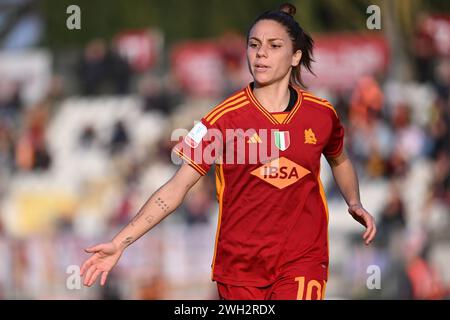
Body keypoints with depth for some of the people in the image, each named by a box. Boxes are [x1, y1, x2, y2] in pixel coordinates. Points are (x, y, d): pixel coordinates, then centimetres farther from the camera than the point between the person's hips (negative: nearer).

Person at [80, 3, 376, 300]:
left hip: (301, 262, 0)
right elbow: (177, 186, -8)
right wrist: (120, 242, -16)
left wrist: (355, 203, 4)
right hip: (239, 262, 0)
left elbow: (340, 161, 23)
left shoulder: (322, 114, 0)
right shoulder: (226, 117, -6)